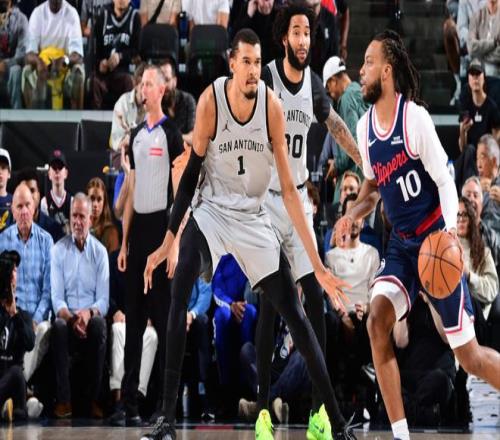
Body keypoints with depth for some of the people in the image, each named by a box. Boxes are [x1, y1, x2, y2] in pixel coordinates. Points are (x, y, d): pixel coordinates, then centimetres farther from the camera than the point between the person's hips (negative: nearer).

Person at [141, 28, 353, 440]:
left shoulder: (272, 105, -16)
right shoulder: (211, 100, -17)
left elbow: (289, 189, -12)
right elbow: (192, 172, -6)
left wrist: (317, 262, -14)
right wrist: (168, 240, -7)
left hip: (254, 217, 1)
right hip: (211, 209, -1)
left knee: (294, 314, -2)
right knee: (179, 301, -22)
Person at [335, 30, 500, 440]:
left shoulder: (415, 118, -17)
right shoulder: (365, 127, 3)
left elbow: (445, 181, -15)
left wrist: (450, 231, -30)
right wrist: (352, 215, 0)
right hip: (401, 244, 6)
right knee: (377, 320, -19)